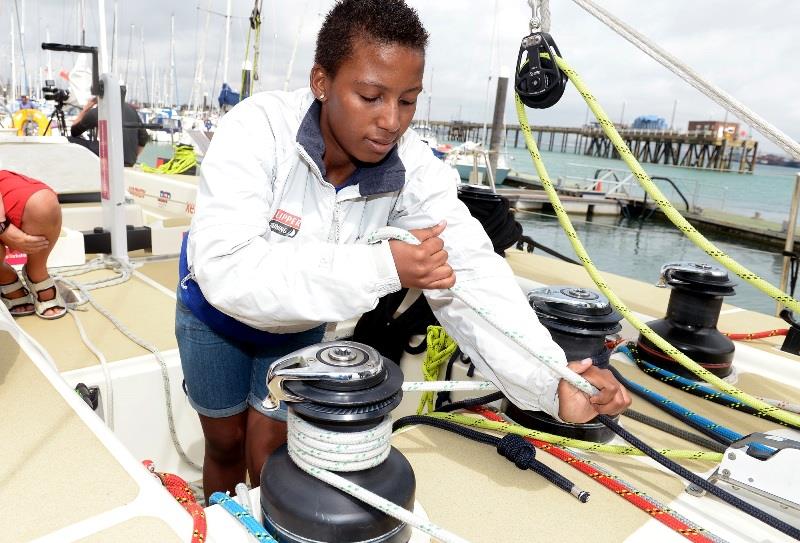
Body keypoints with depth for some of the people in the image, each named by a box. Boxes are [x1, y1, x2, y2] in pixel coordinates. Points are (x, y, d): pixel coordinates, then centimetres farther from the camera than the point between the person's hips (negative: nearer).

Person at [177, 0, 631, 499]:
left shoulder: (414, 167, -25)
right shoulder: (257, 129, -33)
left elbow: (470, 274, -33)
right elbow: (226, 269, -43)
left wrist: (552, 382, -47)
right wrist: (380, 267, -49)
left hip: (300, 325, 2)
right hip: (215, 310, -1)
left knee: (272, 451, 9)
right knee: (226, 444, 16)